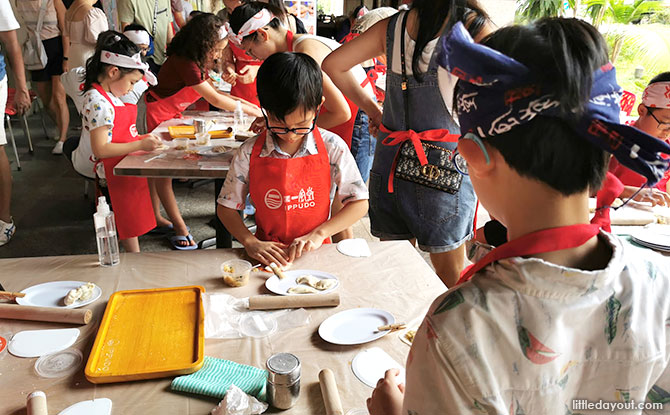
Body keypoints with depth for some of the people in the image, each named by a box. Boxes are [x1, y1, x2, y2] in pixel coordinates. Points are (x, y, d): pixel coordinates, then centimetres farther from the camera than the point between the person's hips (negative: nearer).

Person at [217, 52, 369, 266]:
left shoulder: (332, 148, -6)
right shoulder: (249, 153, -5)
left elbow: (359, 203, -2)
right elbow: (226, 207, 4)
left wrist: (318, 234, -12)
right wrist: (251, 242, -12)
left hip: (314, 254, 1)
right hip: (269, 255, 0)